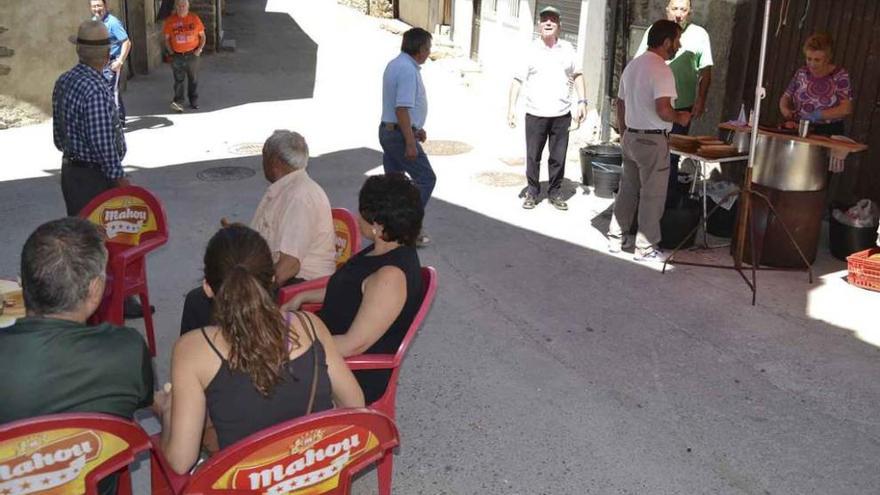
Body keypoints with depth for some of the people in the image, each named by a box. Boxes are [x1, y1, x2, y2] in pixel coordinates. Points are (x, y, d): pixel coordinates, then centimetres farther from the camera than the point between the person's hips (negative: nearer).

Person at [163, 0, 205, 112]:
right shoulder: (170, 20, -2)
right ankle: (178, 102, -1)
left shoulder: (194, 18, -1)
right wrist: (171, 52, -5)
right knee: (178, 80, 0)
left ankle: (194, 102, 19)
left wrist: (199, 49, -6)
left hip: (192, 55, 1)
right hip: (177, 56, -1)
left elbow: (202, 36, 6)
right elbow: (167, 39, 6)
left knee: (193, 80, 9)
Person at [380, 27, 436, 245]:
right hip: (400, 134, -10)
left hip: (387, 130, 10)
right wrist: (410, 142, -24)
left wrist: (416, 129, 25)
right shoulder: (408, 70, -20)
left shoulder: (395, 64, 13)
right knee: (425, 178, -3)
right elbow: (402, 109, -25)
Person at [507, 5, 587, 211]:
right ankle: (532, 192, 21)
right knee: (533, 157, 6)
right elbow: (517, 81, -1)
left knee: (558, 158, 7)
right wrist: (511, 109, -8)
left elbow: (577, 76, 15)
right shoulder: (530, 51, -1)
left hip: (562, 114, 2)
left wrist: (582, 101, 6)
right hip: (535, 114, -1)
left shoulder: (568, 49, 6)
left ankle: (555, 192, 22)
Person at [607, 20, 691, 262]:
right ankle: (646, 248, 8)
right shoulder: (661, 70, -17)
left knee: (628, 189, 16)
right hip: (652, 140, -8)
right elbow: (663, 110, -26)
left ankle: (616, 238, 22)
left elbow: (620, 104, 16)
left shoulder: (632, 65, 10)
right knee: (652, 195, 2)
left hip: (630, 137, 8)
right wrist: (680, 117, -7)